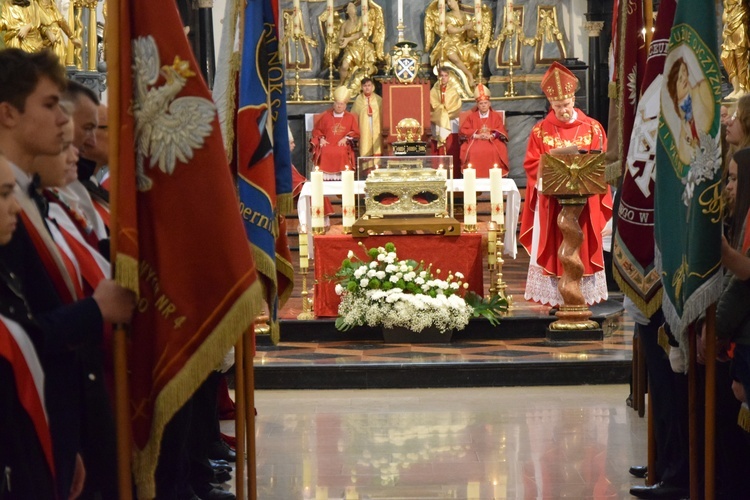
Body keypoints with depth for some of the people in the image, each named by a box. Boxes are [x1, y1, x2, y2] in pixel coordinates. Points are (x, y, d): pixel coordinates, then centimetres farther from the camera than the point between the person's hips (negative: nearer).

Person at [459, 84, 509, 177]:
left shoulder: (496, 116, 14)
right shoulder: (471, 116, 14)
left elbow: (501, 131, 4)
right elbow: (463, 131, 4)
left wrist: (491, 136, -16)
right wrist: (477, 135, -11)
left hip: (492, 141, 0)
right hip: (475, 141, 1)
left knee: (494, 151, -34)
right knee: (472, 151, -33)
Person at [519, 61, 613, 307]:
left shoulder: (592, 128, 3)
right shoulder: (540, 131, 2)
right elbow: (531, 165, 0)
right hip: (551, 202, -1)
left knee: (582, 248, 3)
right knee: (553, 250, -1)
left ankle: (583, 295, 9)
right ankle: (554, 297, 3)